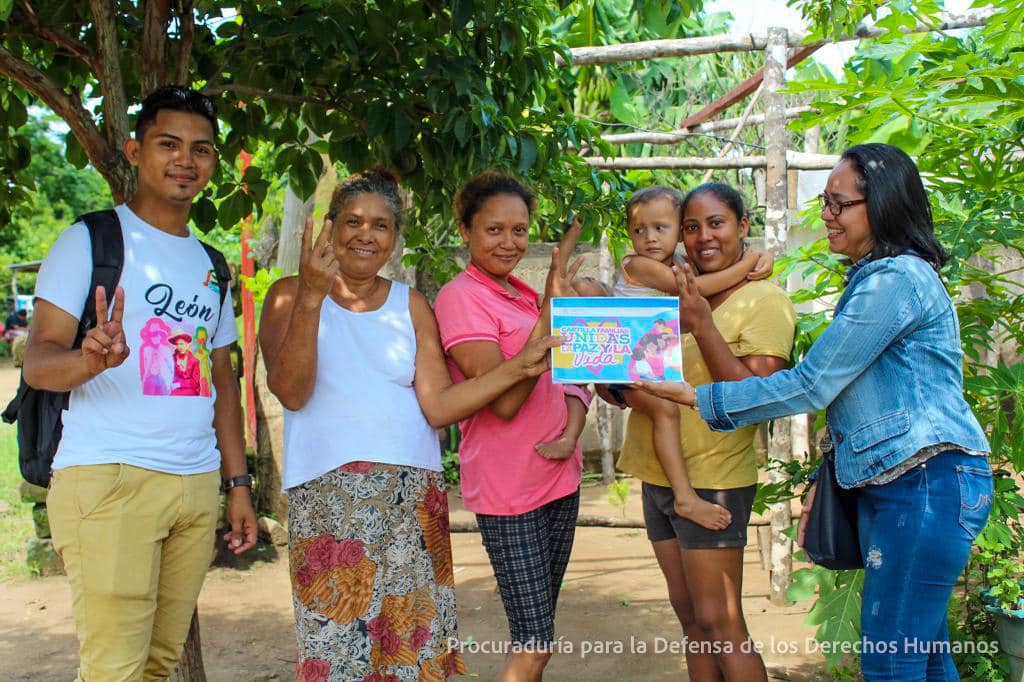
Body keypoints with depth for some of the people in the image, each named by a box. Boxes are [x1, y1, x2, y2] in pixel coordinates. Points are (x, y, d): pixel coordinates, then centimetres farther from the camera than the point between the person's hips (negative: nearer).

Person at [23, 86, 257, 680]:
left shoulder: (210, 266, 19)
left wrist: (239, 484, 15)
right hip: (109, 478, -6)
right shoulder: (91, 240, 0)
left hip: (197, 485, 6)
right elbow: (38, 361, -7)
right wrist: (90, 360, -31)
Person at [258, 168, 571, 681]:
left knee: (414, 639, 5)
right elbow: (290, 392, -11)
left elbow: (438, 406, 1)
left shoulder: (412, 306, 11)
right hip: (328, 492, -2)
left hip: (413, 490, 3)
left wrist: (517, 368, -10)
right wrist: (312, 298, -19)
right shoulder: (291, 296, 4)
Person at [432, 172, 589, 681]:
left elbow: (571, 379, 12)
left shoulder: (526, 295, 12)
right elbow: (504, 400, -21)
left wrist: (570, 435, -8)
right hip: (507, 489, -7)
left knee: (536, 635, 15)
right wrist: (551, 310, -25)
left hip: (559, 478, 8)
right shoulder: (460, 297, -13)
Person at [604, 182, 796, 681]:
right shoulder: (678, 294, 12)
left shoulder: (764, 301, -8)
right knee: (690, 618, 14)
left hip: (711, 482, -7)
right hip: (658, 476, 7)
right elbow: (643, 383, 17)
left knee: (719, 624, -3)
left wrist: (702, 326, -25)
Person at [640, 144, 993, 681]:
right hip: (890, 482, 10)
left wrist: (699, 397, -13)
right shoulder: (874, 278, 18)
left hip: (928, 482, -10)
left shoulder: (895, 280, -16)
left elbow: (811, 385, -18)